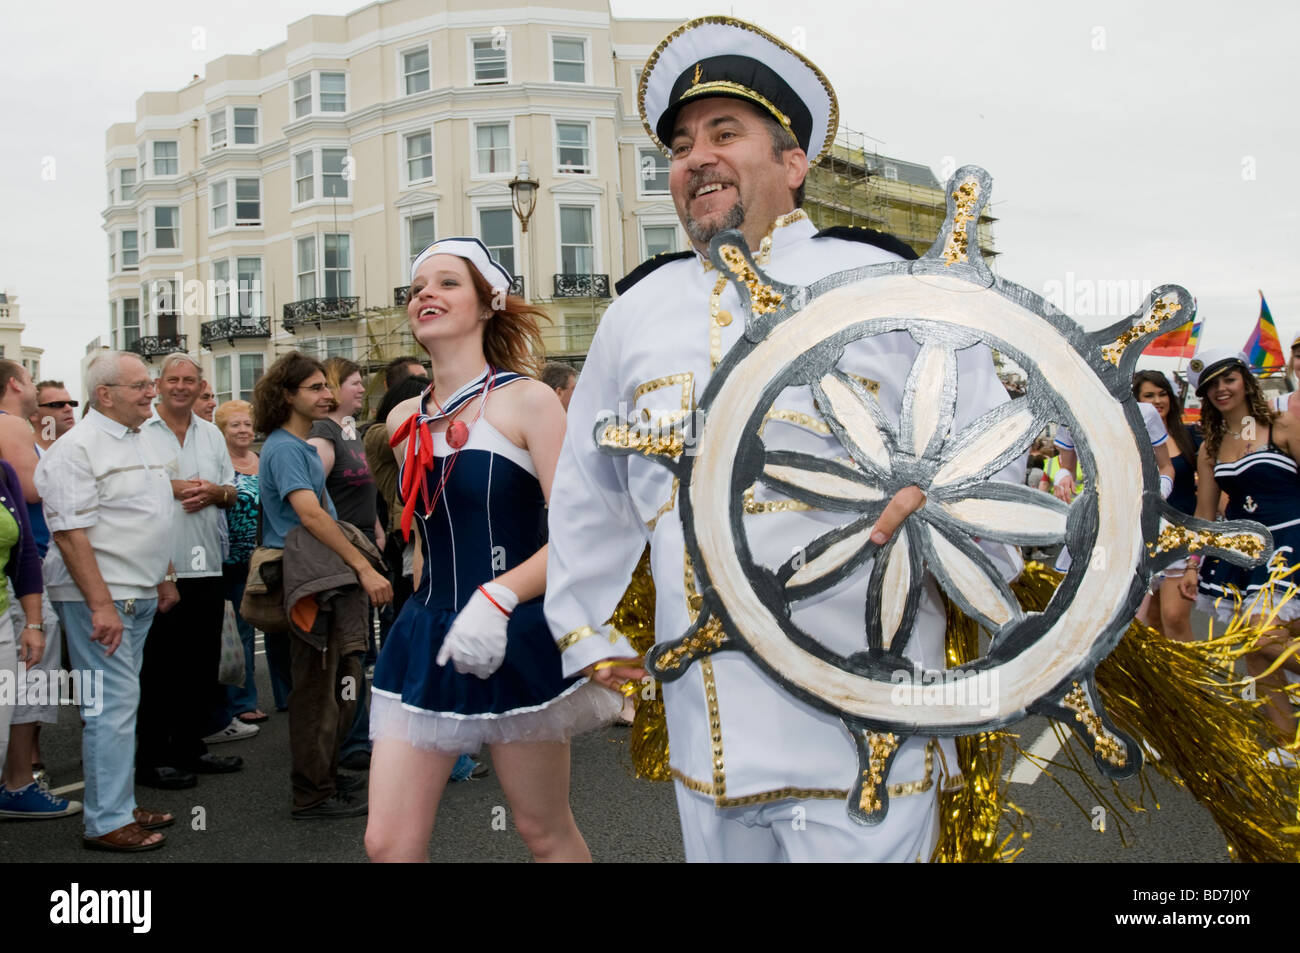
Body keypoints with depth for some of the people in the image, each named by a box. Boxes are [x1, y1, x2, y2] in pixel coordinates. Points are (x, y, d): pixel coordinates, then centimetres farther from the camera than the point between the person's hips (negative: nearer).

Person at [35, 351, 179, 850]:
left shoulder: (140, 442, 16)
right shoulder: (77, 448, -13)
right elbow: (71, 533, -19)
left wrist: (165, 579, 22)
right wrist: (101, 605, -23)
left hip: (139, 595, 9)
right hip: (99, 595, -9)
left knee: (119, 701, 14)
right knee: (112, 702, -8)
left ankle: (120, 805, 21)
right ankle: (107, 823, 0)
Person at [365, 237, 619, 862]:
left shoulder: (526, 400, -8)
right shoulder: (404, 421, 9)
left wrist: (497, 597, -29)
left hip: (515, 638, -5)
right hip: (427, 636, 5)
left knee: (545, 835, 12)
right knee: (387, 844, 0)